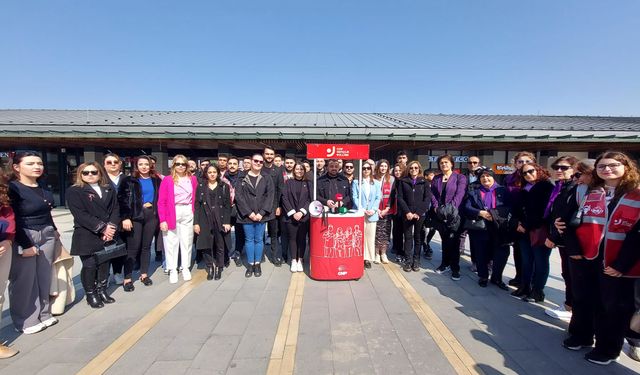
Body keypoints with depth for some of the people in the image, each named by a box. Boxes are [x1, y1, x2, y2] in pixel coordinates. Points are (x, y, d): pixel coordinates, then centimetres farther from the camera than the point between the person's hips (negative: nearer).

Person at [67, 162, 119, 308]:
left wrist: (111, 227, -10)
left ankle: (102, 291, 23)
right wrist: (102, 227, -16)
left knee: (105, 264, 8)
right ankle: (91, 295, 15)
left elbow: (115, 209, 6)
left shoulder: (110, 190, 13)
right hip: (87, 236, -4)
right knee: (89, 265, 1)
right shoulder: (74, 191, -2)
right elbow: (80, 214, -12)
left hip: (108, 234, 4)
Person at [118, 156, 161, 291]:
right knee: (133, 247, -2)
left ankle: (144, 274, 22)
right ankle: (127, 278, 7)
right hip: (135, 217, -3)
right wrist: (125, 218, -16)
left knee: (146, 246, 11)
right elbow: (122, 199, -8)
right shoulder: (129, 180, -1)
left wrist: (151, 204, -2)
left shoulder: (156, 180, 9)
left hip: (151, 216, 3)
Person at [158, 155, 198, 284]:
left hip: (188, 213, 2)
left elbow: (195, 197, 9)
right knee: (171, 242, 4)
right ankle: (172, 270, 16)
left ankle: (186, 268, 21)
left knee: (186, 241, 9)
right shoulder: (167, 180, -2)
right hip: (171, 214, -2)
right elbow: (161, 202, -5)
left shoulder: (193, 179, 6)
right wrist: (162, 220, -10)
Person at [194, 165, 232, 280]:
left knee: (219, 246, 5)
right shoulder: (201, 186, 7)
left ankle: (218, 268, 20)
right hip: (205, 220, 1)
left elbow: (228, 205, 1)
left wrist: (227, 222, -7)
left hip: (220, 220, -1)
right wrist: (196, 222, -3)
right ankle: (210, 269, 18)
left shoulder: (224, 186, 4)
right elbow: (197, 205, 4)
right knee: (206, 246, 2)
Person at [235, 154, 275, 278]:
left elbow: (270, 196, -2)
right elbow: (239, 196, -3)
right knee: (249, 239, 7)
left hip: (261, 215, 0)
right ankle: (250, 265, 16)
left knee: (259, 239, 6)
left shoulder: (267, 178, 5)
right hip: (246, 215, 0)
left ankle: (257, 264, 17)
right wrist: (249, 213, -11)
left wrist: (261, 213, -12)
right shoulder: (242, 178, 3)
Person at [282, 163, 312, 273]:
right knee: (292, 238, 3)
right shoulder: (288, 182, 7)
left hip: (304, 216, 0)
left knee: (302, 238, 3)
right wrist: (292, 212, -9)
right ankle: (293, 261, 13)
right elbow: (285, 198, 0)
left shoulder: (308, 183, 8)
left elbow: (310, 199, 1)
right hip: (291, 216, 0)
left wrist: (302, 212, -10)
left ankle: (300, 260, 14)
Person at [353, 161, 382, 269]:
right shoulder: (356, 182, 6)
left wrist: (373, 210, -9)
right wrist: (362, 210, -13)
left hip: (372, 214, 2)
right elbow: (354, 197, -2)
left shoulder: (376, 183, 12)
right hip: (359, 213, -2)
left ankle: (368, 258, 12)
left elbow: (378, 198, 6)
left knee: (370, 236, 4)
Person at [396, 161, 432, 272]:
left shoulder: (424, 182, 6)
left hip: (420, 214, 0)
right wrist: (407, 212, -10)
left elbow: (427, 198, -1)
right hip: (407, 214, 0)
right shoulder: (403, 181, 7)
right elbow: (400, 198, 1)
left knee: (418, 237, 5)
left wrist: (418, 213, -11)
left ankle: (416, 261, 13)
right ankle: (408, 261, 8)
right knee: (408, 237, 2)